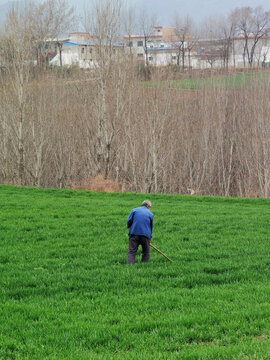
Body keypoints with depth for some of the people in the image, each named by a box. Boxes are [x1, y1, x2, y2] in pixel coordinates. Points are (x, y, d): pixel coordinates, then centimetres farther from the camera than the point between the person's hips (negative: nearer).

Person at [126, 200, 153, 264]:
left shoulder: (134, 210, 13)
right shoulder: (150, 214, 14)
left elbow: (129, 220, 2)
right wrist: (149, 236, 28)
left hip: (134, 233, 0)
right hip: (146, 234, 0)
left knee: (131, 252, -4)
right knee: (146, 252, 12)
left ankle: (129, 265, -18)